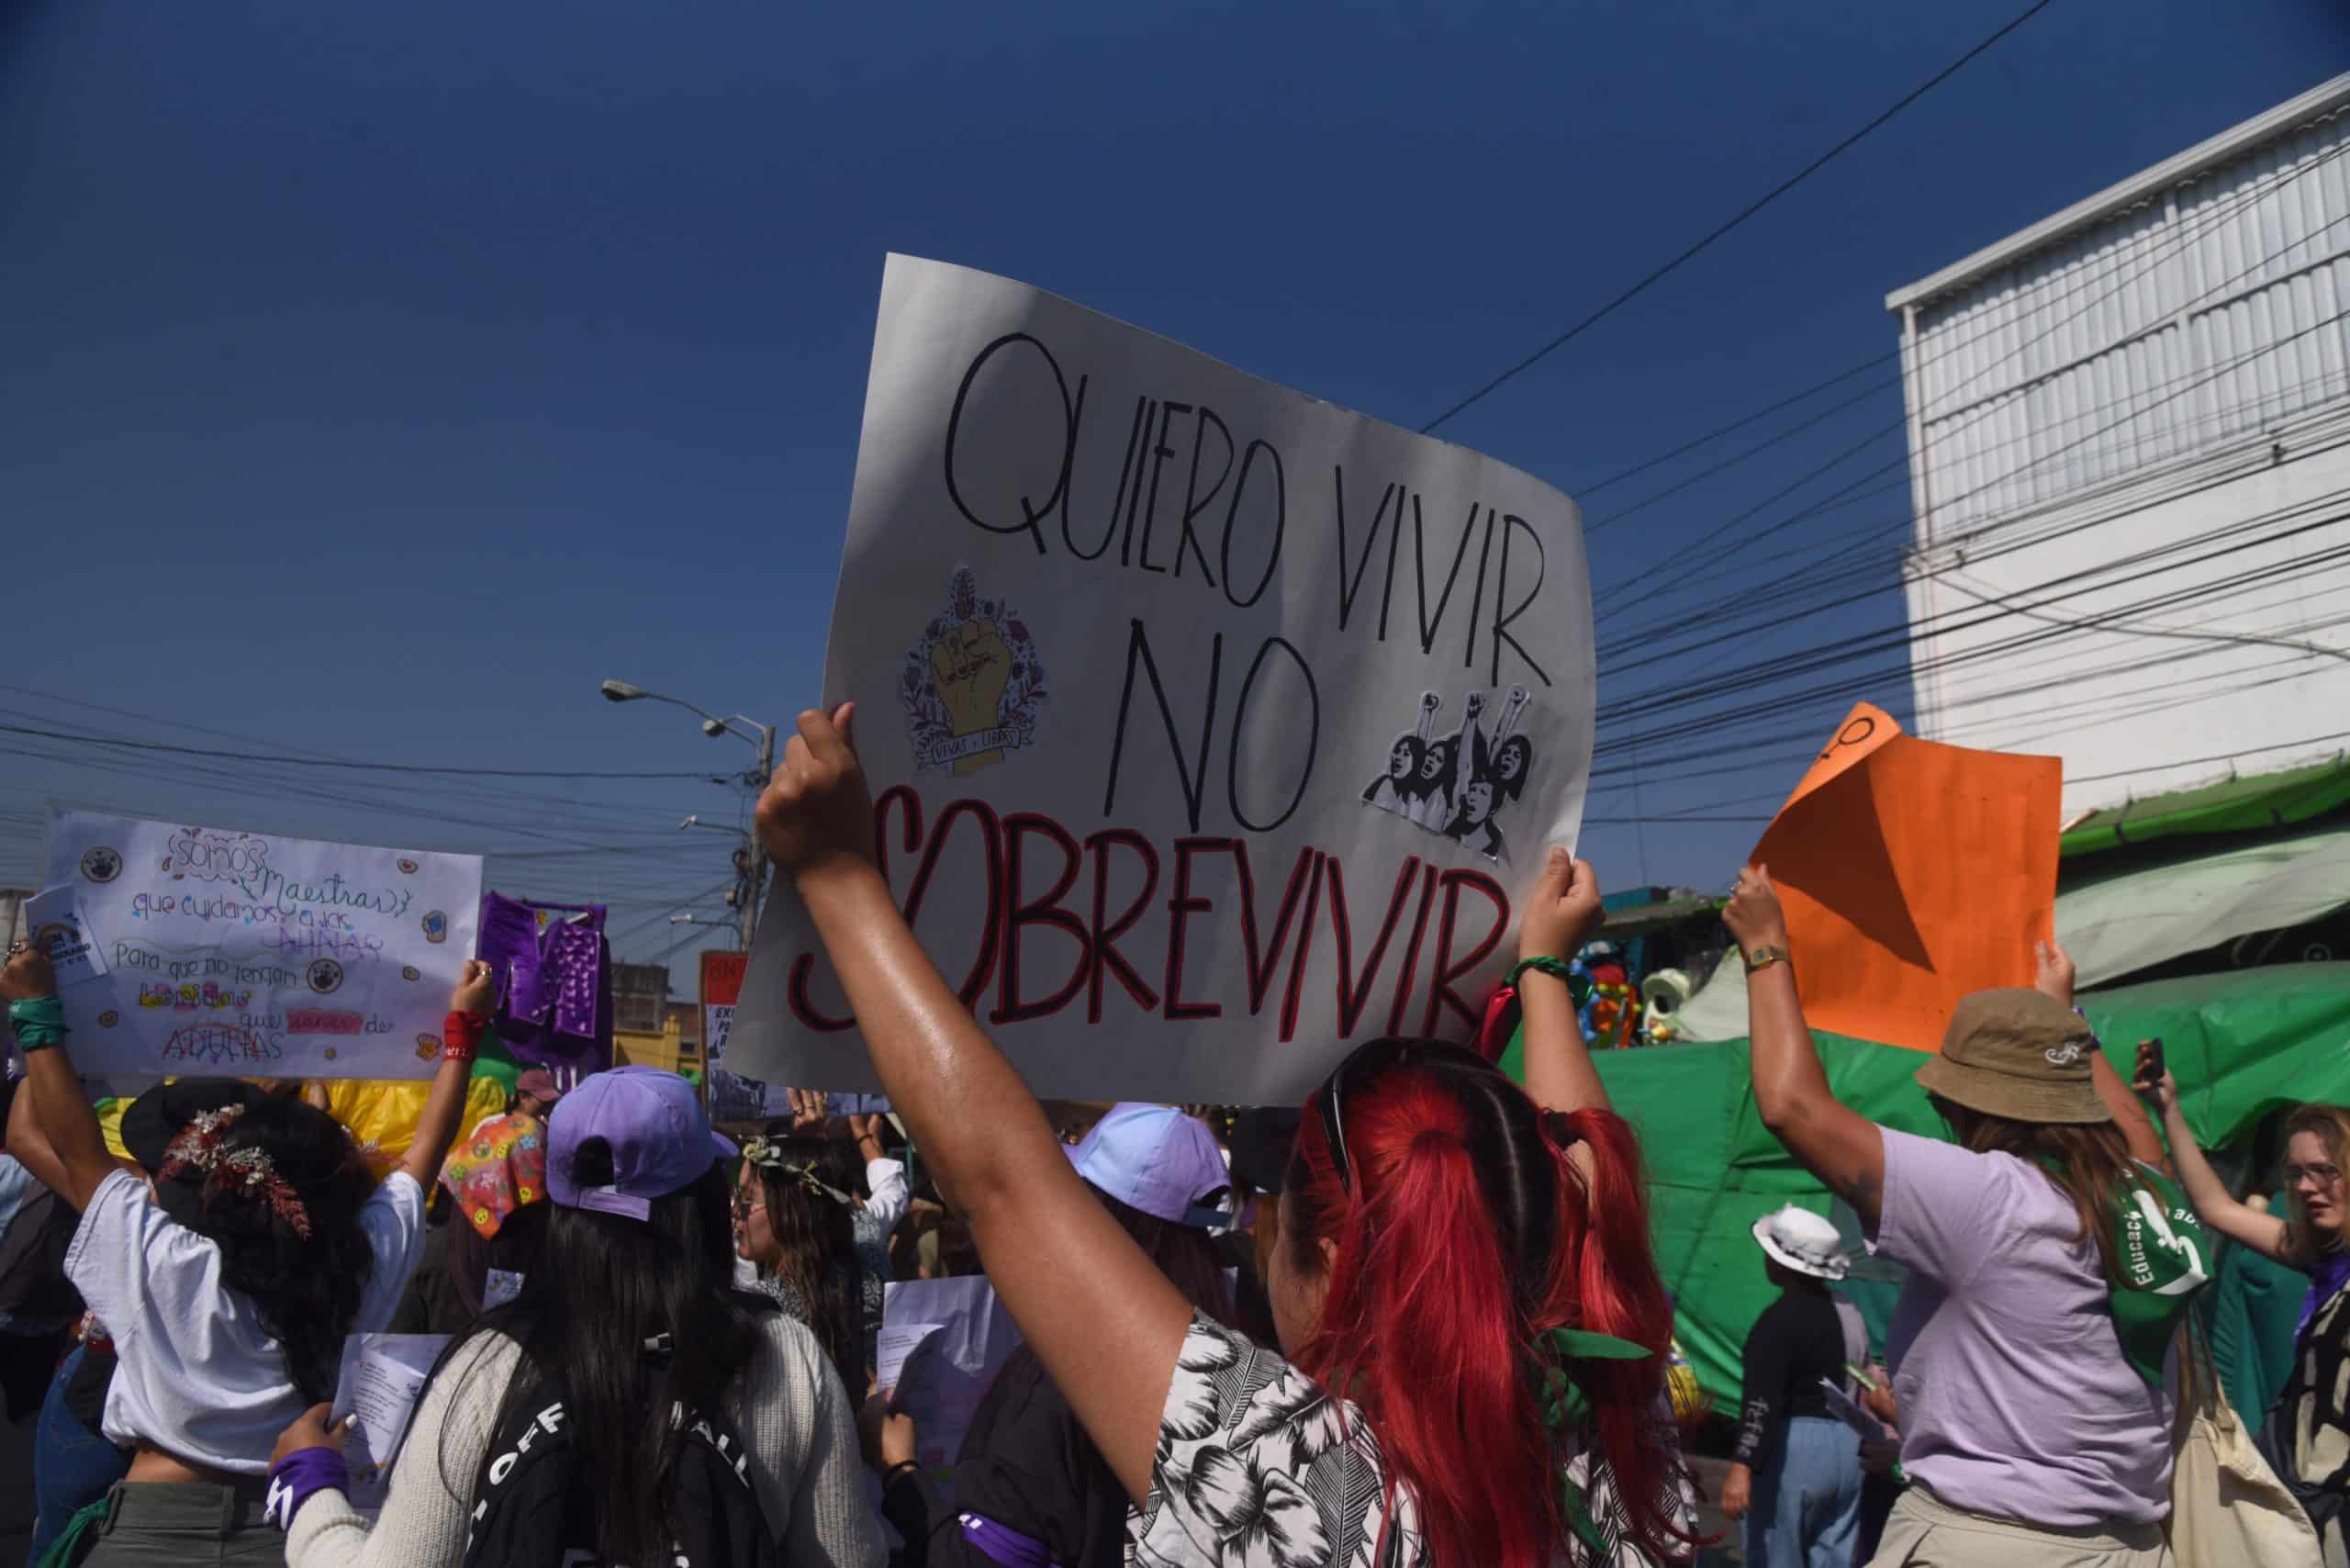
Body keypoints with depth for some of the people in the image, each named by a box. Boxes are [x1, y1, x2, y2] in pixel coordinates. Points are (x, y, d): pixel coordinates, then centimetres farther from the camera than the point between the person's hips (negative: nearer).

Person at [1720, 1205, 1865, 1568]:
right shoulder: (1849, 1311, 11)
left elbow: (1764, 1402, -23)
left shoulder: (1782, 1317, -15)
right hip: (1846, 1450, 8)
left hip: (1793, 1451, -8)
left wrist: (1742, 1467, -28)